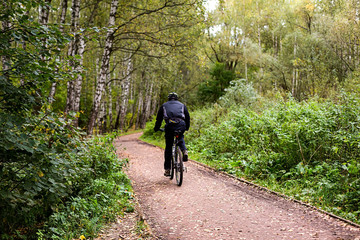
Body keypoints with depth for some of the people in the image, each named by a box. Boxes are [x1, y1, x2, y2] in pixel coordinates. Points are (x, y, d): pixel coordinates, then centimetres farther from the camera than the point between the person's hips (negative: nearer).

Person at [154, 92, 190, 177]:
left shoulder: (164, 106, 25)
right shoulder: (182, 105, 27)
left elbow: (159, 118, 24)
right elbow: (187, 117, 29)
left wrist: (156, 128, 36)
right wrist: (187, 127, 42)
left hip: (169, 126, -1)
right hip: (181, 125, 1)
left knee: (168, 147, 10)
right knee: (180, 138, 33)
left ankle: (167, 170, 11)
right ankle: (184, 151, 4)